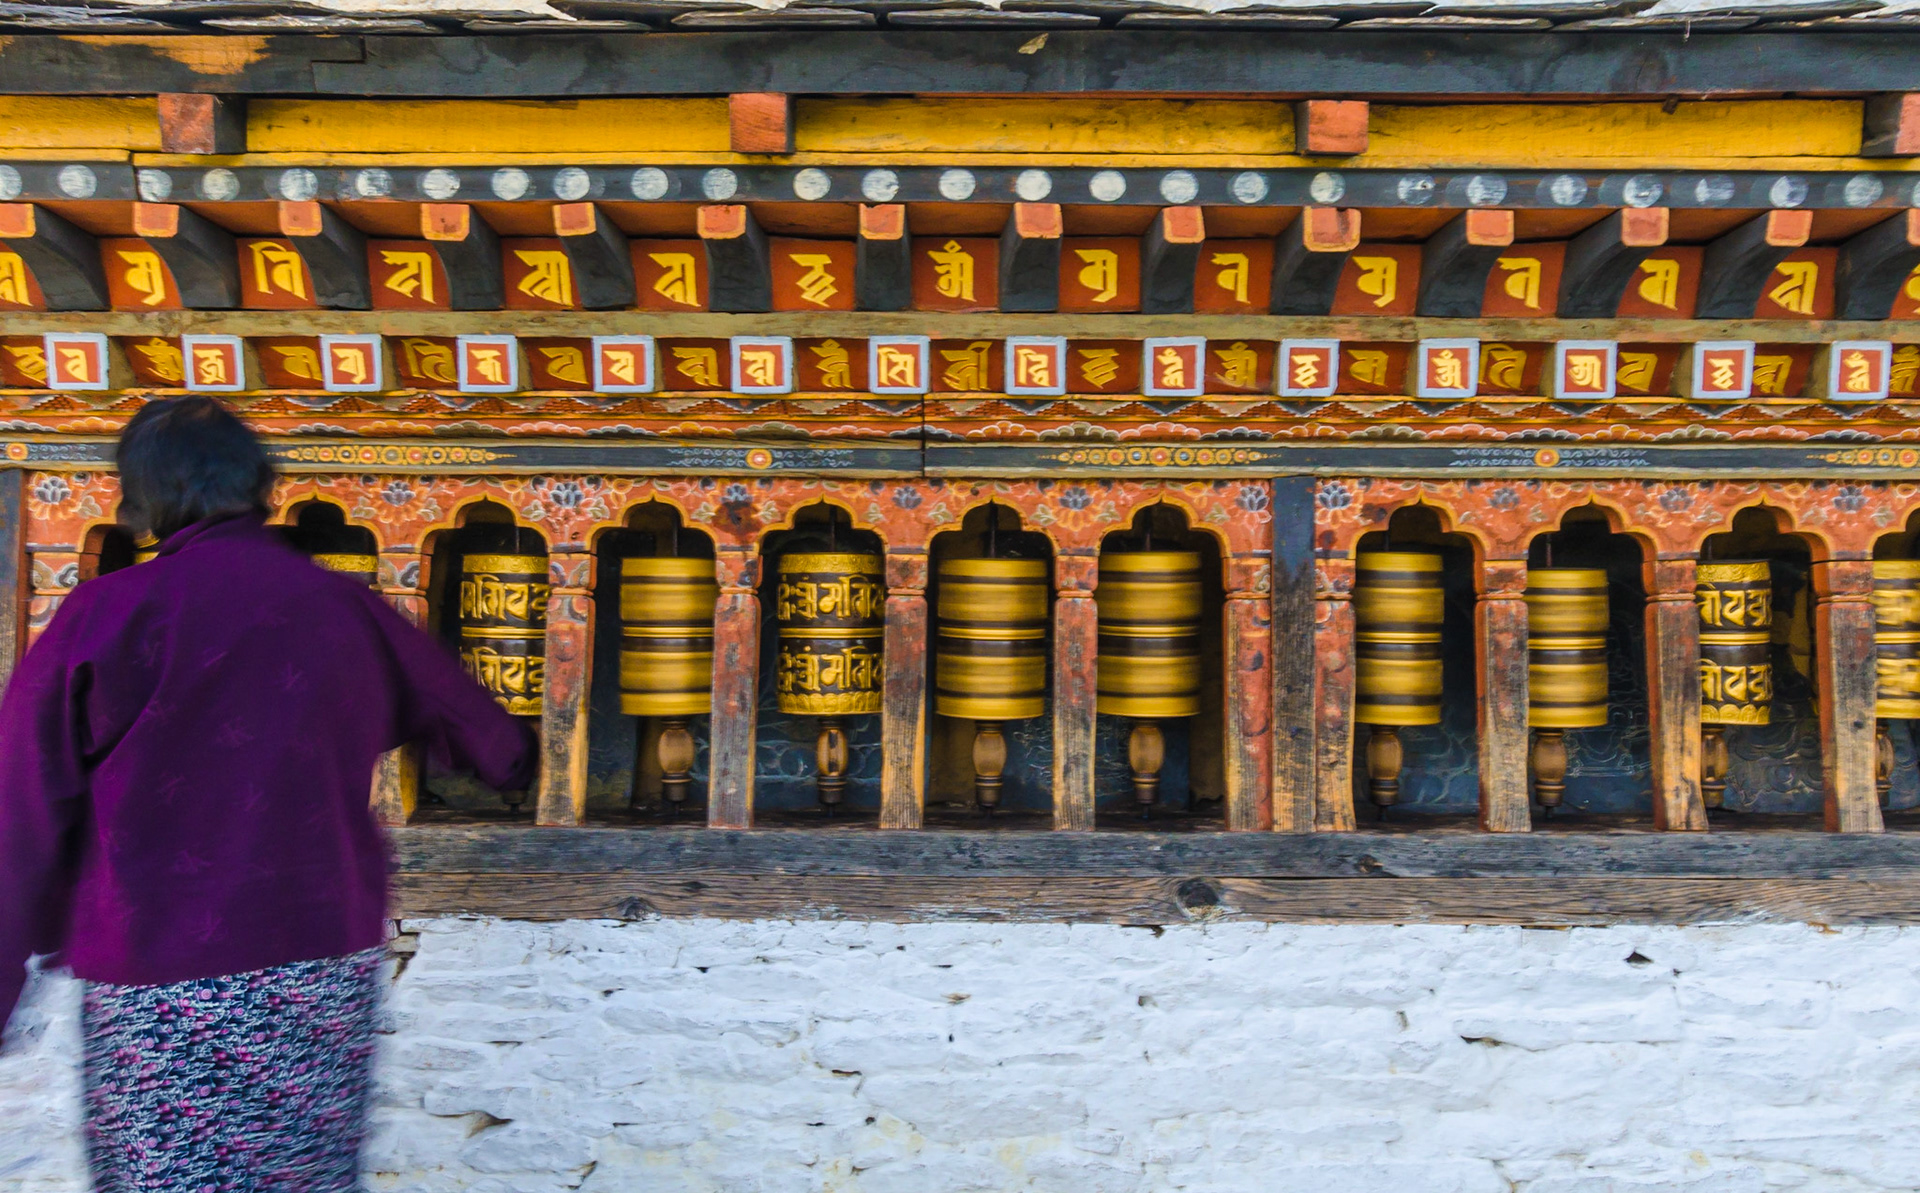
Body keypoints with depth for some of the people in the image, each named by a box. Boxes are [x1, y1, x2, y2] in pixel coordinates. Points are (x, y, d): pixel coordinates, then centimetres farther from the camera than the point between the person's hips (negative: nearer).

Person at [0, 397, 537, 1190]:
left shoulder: (102, 617, -7)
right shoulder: (345, 611, 2)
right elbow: (454, 707, 20)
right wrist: (513, 753, 42)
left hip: (159, 987, -2)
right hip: (324, 968, 3)